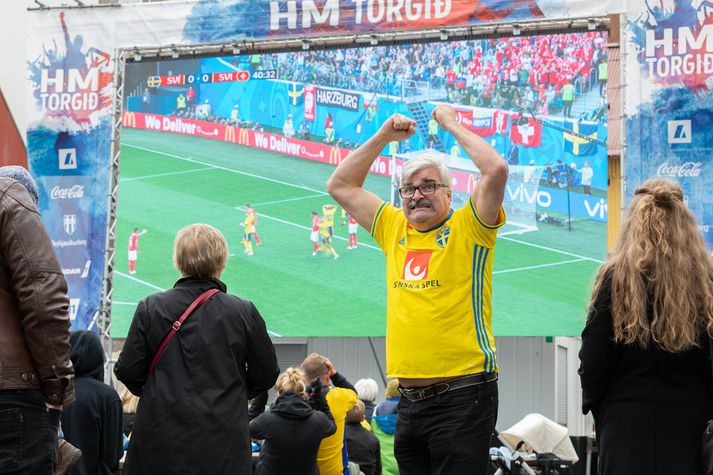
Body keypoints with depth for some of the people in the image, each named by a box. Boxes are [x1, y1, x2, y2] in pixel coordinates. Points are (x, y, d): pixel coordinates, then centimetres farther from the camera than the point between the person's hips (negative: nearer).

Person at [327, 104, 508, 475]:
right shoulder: (395, 229, 14)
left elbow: (496, 170, -16)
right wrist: (383, 137, 14)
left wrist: (450, 123, -5)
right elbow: (340, 186, 21)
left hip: (462, 396, -6)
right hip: (410, 399, 6)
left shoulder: (466, 229, -1)